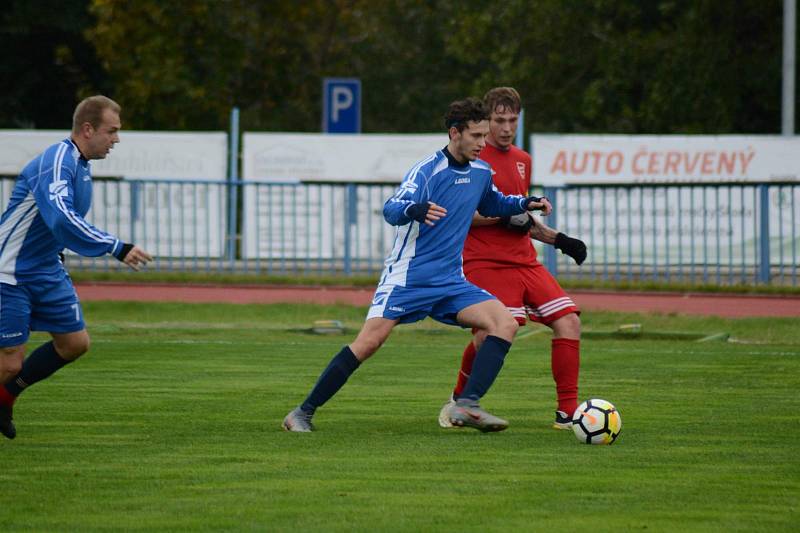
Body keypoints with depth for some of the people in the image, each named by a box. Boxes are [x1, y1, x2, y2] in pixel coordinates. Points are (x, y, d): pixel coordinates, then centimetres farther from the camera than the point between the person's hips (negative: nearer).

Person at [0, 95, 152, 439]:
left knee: (75, 343, 7)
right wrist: (117, 249, -42)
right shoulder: (56, 162, -24)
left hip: (46, 270, 9)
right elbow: (62, 220, -39)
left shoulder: (81, 164, 7)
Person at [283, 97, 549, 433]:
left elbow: (490, 204, 34)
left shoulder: (481, 173, 10)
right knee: (368, 343, -16)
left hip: (450, 282, 6)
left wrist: (523, 204, 18)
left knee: (505, 323, -14)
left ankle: (467, 406, -20)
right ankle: (303, 413, -5)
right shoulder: (428, 169, -12)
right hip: (407, 276, -6)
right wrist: (414, 210, -48)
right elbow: (391, 210, -27)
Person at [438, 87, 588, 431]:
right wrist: (502, 216, -17)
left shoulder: (522, 160, 20)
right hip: (484, 261, -7)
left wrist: (558, 239, 20)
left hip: (524, 261, 7)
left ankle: (567, 413, -6)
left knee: (568, 321, -8)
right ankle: (459, 401, 7)